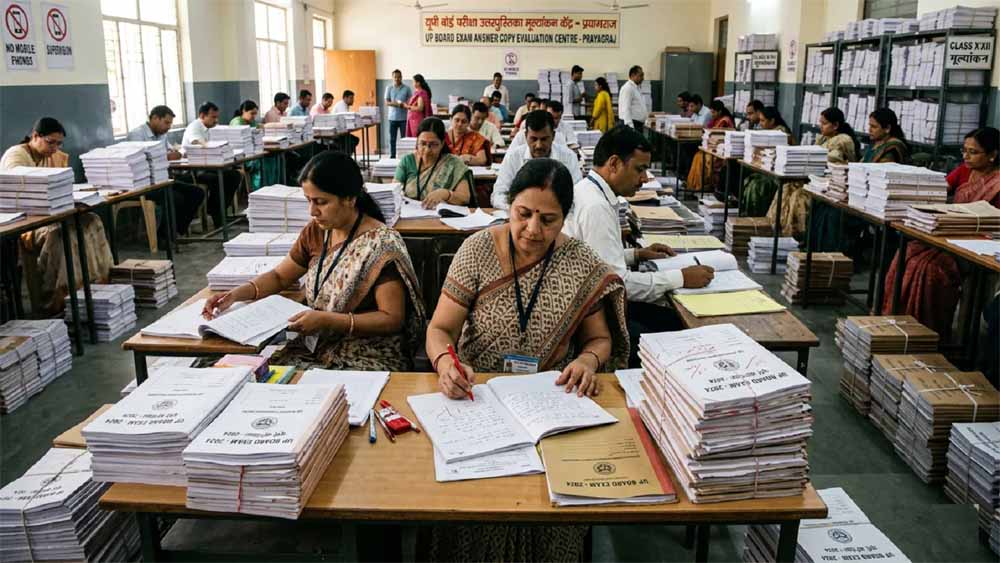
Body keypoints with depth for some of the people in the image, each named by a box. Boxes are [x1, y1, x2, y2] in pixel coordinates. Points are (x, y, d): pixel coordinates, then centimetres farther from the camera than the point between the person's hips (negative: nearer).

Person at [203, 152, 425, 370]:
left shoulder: (382, 245, -16)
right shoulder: (316, 231, 5)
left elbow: (393, 319, -16)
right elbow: (280, 276, 19)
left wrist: (328, 320, -23)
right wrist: (236, 293, 1)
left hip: (370, 356, -6)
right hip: (316, 348, 6)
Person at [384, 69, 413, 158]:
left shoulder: (407, 88, 3)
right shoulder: (389, 88, 6)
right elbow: (386, 103, 0)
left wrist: (407, 105, -18)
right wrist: (398, 104, -15)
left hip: (404, 118, -1)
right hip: (392, 117, 1)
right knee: (392, 139, 4)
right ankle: (392, 157, 10)